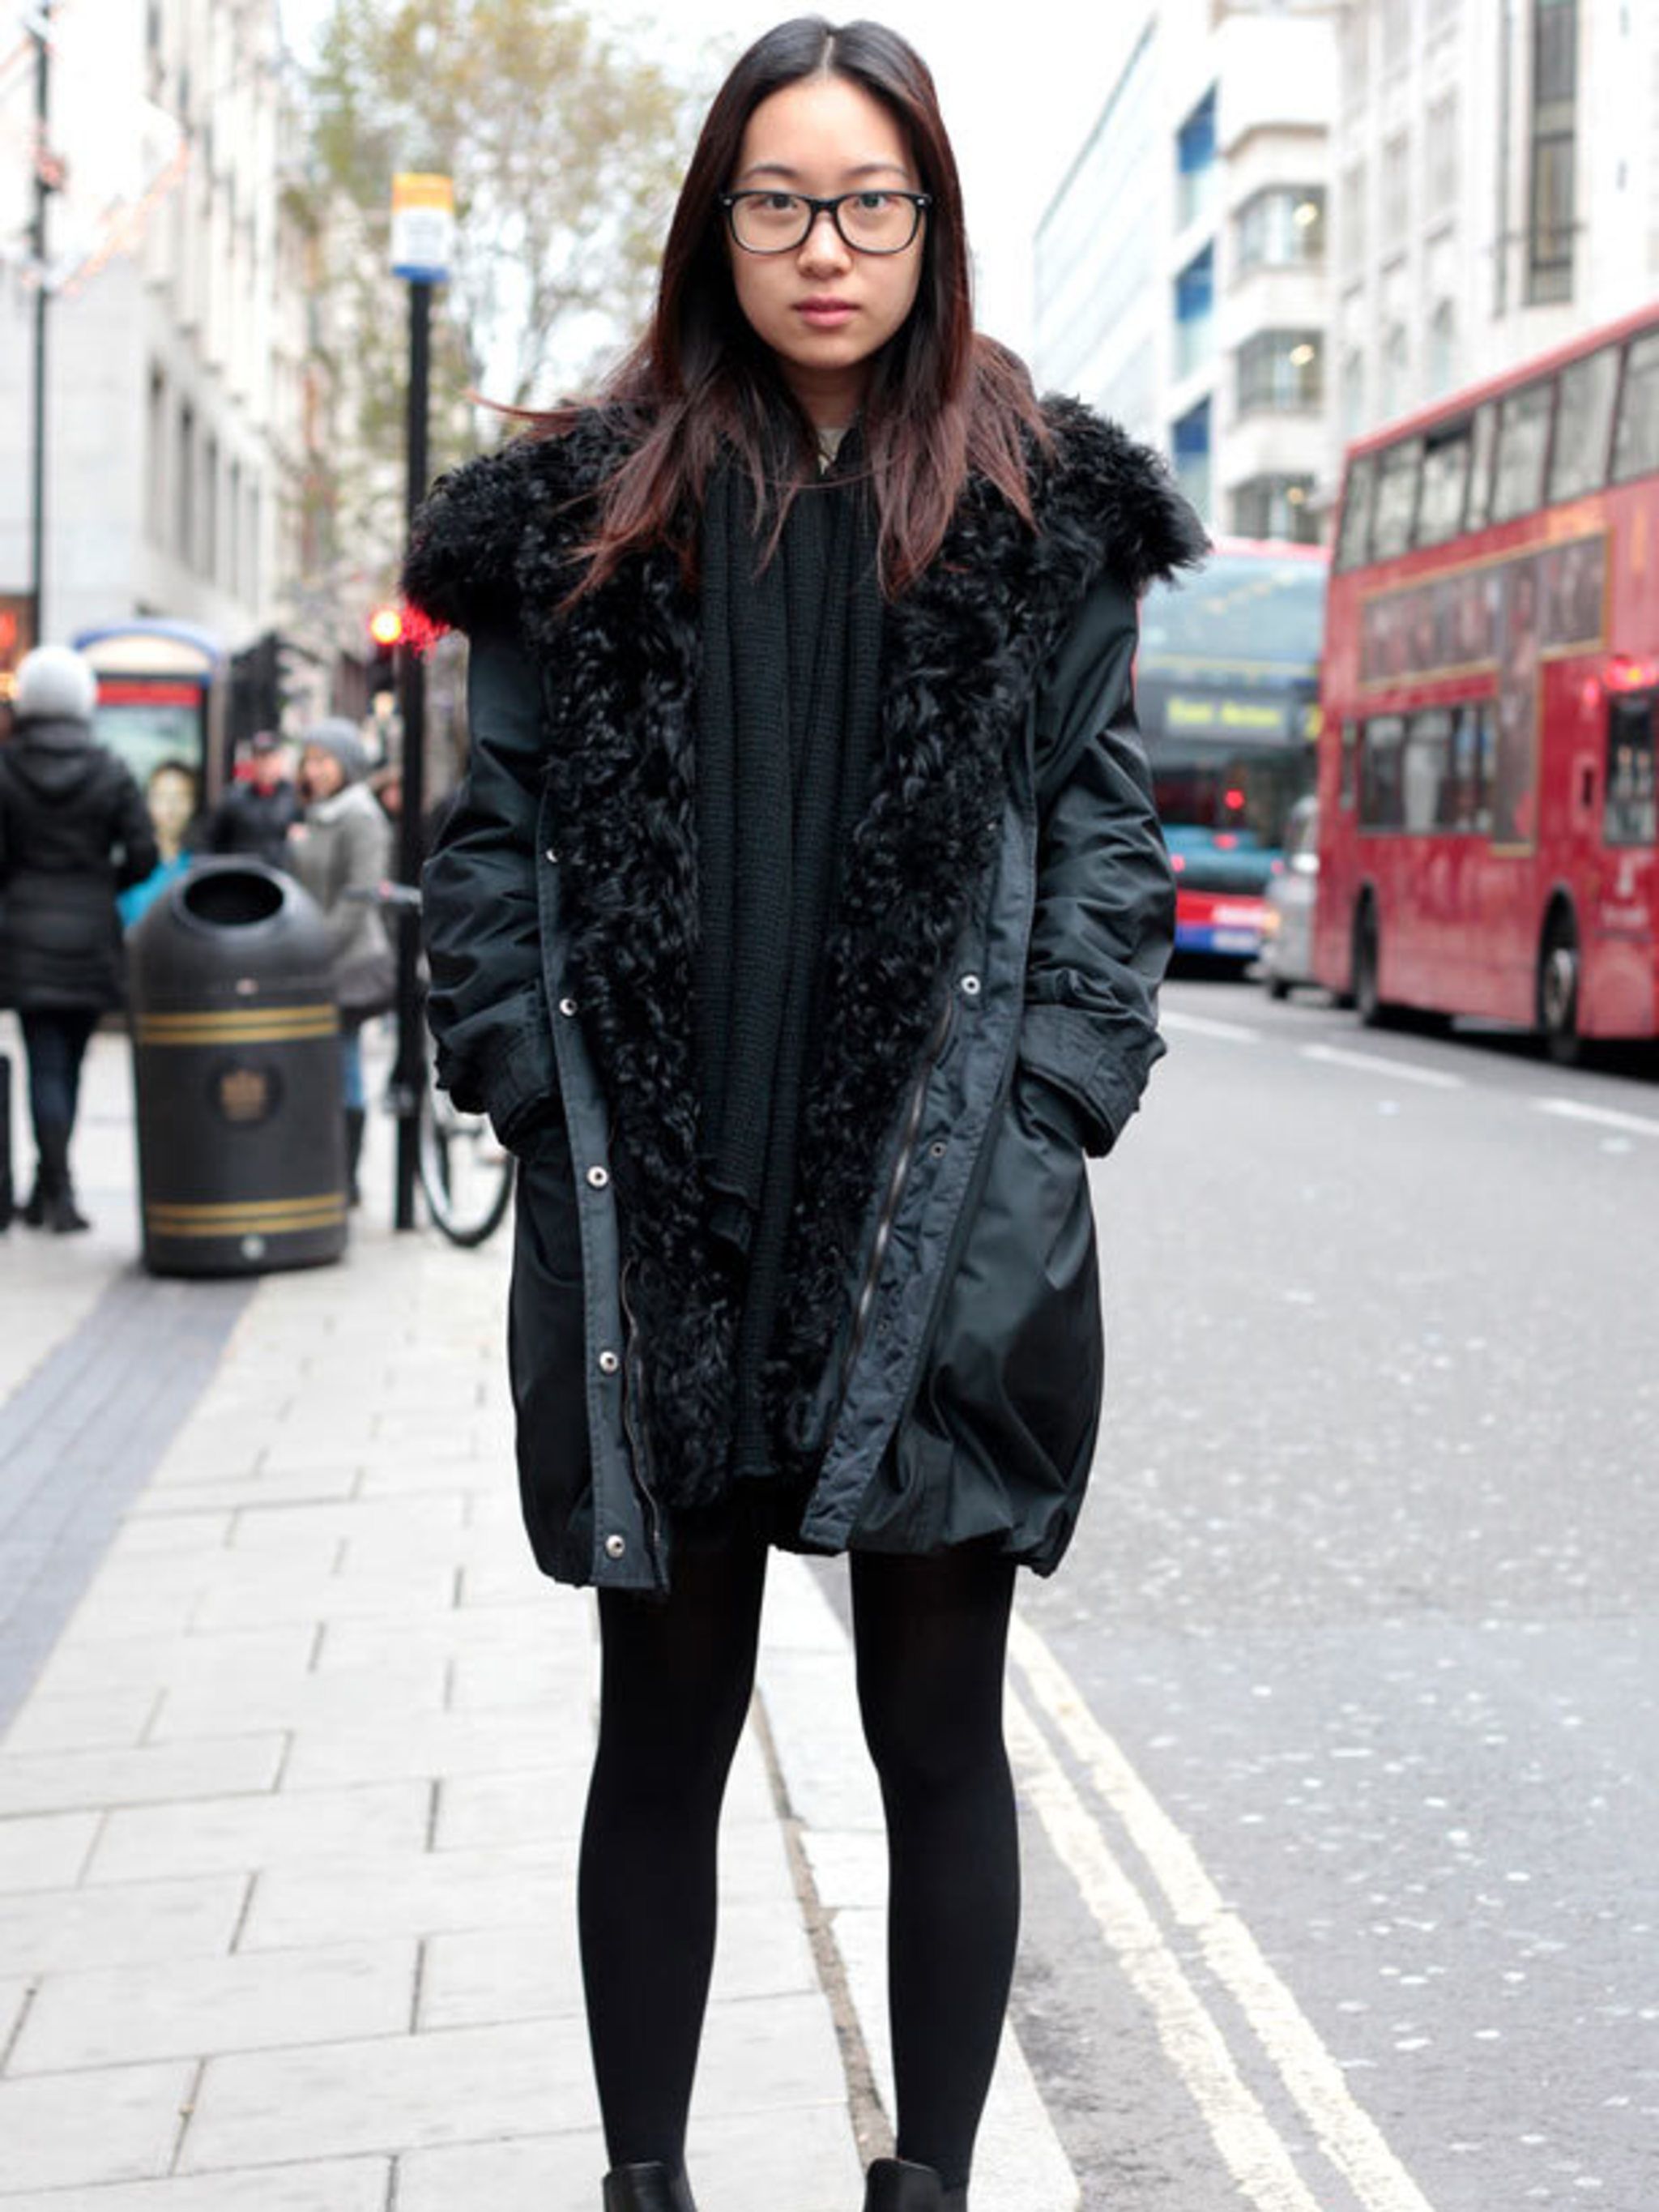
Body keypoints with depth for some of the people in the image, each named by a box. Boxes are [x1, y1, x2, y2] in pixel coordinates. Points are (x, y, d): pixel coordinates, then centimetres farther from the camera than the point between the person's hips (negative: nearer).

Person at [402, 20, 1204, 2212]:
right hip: (653, 1213, 1)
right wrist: (542, 1098, -2)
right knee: (664, 1734, 11)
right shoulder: (591, 508, 7)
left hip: (947, 1215, 0)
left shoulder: (1039, 509, 7)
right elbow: (497, 828, 7)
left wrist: (1049, 1103, -4)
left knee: (941, 1734, 8)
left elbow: (1107, 821, 6)